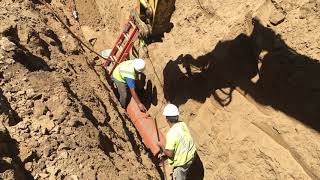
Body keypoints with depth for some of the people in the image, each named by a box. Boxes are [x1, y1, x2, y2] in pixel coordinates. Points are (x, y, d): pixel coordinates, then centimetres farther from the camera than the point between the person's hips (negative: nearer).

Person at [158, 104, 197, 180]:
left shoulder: (171, 134, -30)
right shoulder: (183, 124, -9)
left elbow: (170, 154, -24)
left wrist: (161, 146, -6)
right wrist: (165, 153, 10)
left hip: (181, 161, -7)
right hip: (190, 155, 7)